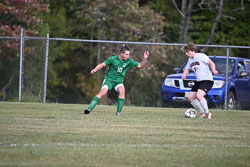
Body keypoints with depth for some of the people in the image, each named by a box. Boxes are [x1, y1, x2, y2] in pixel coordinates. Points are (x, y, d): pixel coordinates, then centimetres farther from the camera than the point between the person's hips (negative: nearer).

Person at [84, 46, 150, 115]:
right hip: (109, 79, -2)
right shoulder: (113, 59, -13)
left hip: (119, 81, 2)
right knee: (103, 92, -24)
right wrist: (95, 69, -25)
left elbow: (140, 65, -1)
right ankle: (89, 109, -20)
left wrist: (145, 59, -18)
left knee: (122, 91, -28)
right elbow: (102, 65, -8)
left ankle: (119, 112, -22)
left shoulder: (129, 61, -5)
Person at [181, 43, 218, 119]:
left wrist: (213, 70, -35)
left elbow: (211, 63, -15)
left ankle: (207, 112, -12)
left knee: (199, 95, -28)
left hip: (207, 80, -9)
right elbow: (187, 69, 23)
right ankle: (202, 112, 12)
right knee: (190, 98, 1)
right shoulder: (190, 60, 13)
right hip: (198, 81, 9)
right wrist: (184, 74, 1)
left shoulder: (201, 56, -11)